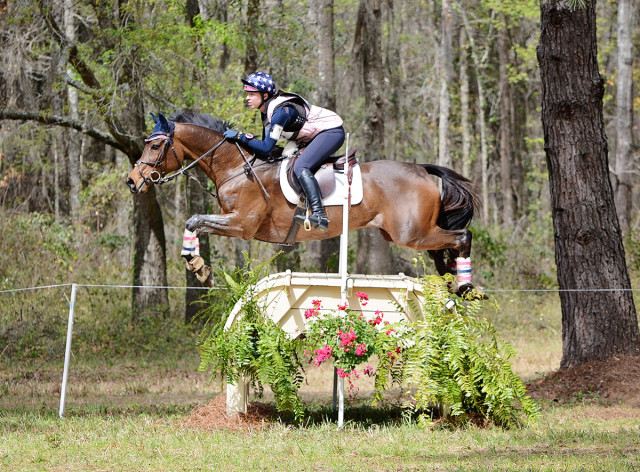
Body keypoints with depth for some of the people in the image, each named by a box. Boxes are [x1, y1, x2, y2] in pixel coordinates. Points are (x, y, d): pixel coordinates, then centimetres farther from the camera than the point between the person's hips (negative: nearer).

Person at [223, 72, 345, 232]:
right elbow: (266, 143, 14)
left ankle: (319, 216, -35)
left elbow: (266, 147, -25)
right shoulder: (267, 110, 5)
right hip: (316, 135, 11)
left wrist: (239, 136, -22)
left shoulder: (281, 111, -25)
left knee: (300, 167, -25)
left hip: (332, 132, -11)